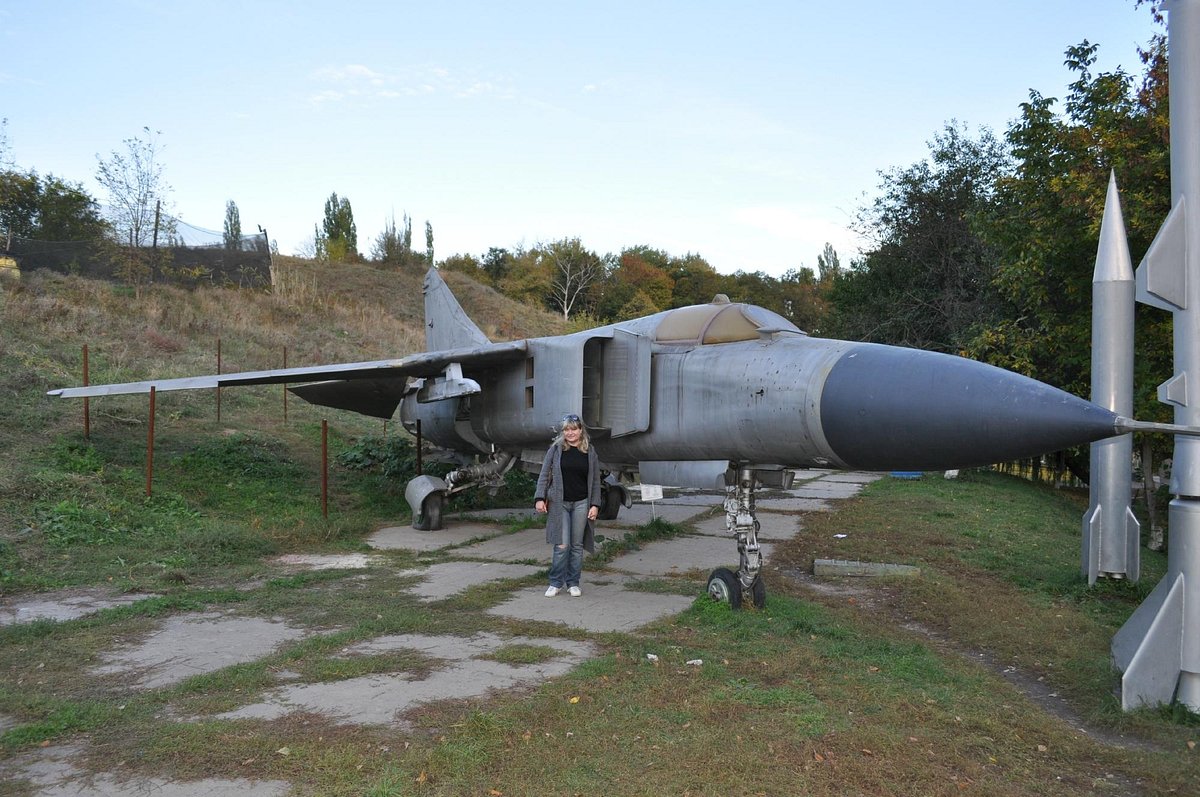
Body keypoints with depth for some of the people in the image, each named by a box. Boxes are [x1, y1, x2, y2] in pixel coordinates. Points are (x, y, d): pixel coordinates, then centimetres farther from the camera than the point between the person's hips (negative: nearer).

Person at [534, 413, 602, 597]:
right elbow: (544, 475, 2)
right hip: (559, 503, -1)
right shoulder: (555, 449, 0)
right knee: (562, 545, -5)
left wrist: (595, 505, 0)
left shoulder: (590, 451, 4)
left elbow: (595, 480, 6)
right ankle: (556, 583, 10)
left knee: (577, 545, 7)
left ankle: (573, 583, 19)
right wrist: (539, 498, -8)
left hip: (581, 504, 2)